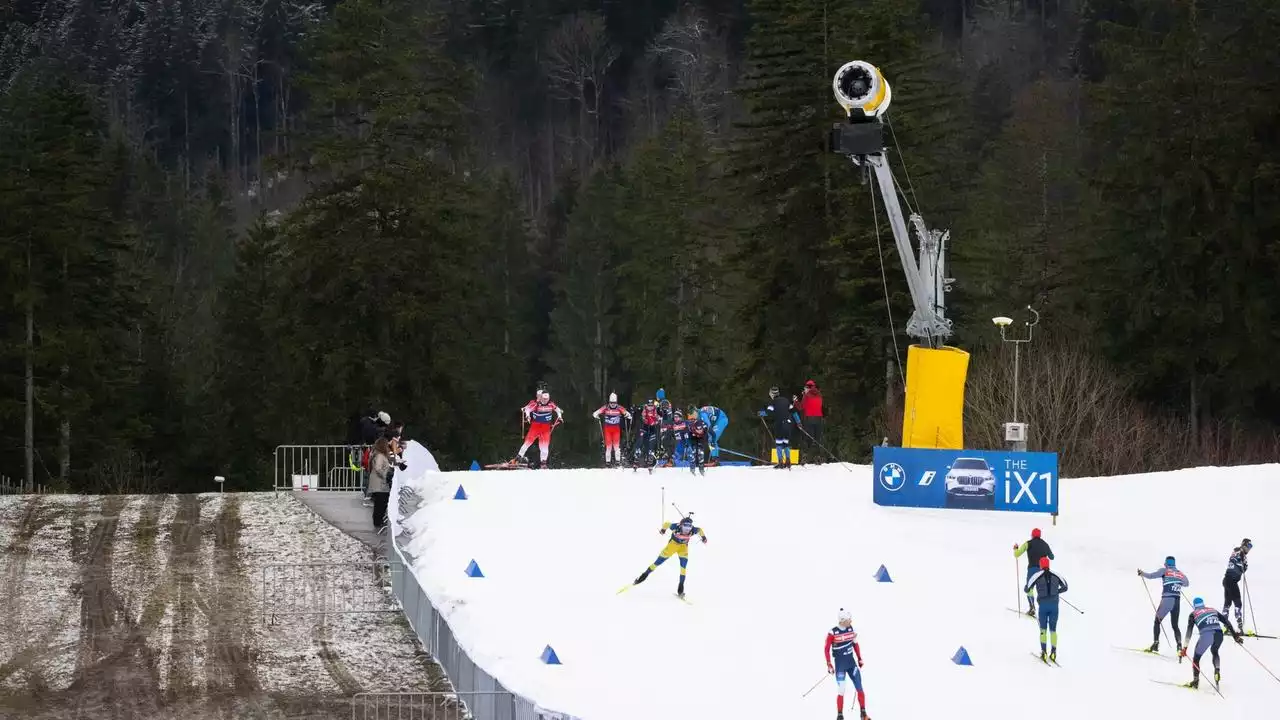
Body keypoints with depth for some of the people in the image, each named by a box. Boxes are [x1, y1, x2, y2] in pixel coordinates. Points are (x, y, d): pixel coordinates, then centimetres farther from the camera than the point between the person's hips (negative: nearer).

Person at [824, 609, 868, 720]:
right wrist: (829, 665, -11)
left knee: (860, 688, 1)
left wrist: (859, 658, 16)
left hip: (851, 663, 5)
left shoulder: (850, 629, 1)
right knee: (841, 691, -5)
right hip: (839, 665, -5)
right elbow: (826, 649, -7)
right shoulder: (833, 633, -14)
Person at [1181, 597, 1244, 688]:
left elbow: (1189, 631, 10)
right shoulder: (1212, 610, 30)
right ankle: (1217, 671, 11)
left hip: (1206, 635, -4)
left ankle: (1195, 680, 7)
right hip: (1219, 634, 4)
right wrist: (1235, 635, 27)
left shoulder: (1193, 614, 19)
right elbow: (1226, 622, 25)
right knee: (1214, 652, 33)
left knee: (1196, 658, 15)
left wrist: (1185, 648, 6)